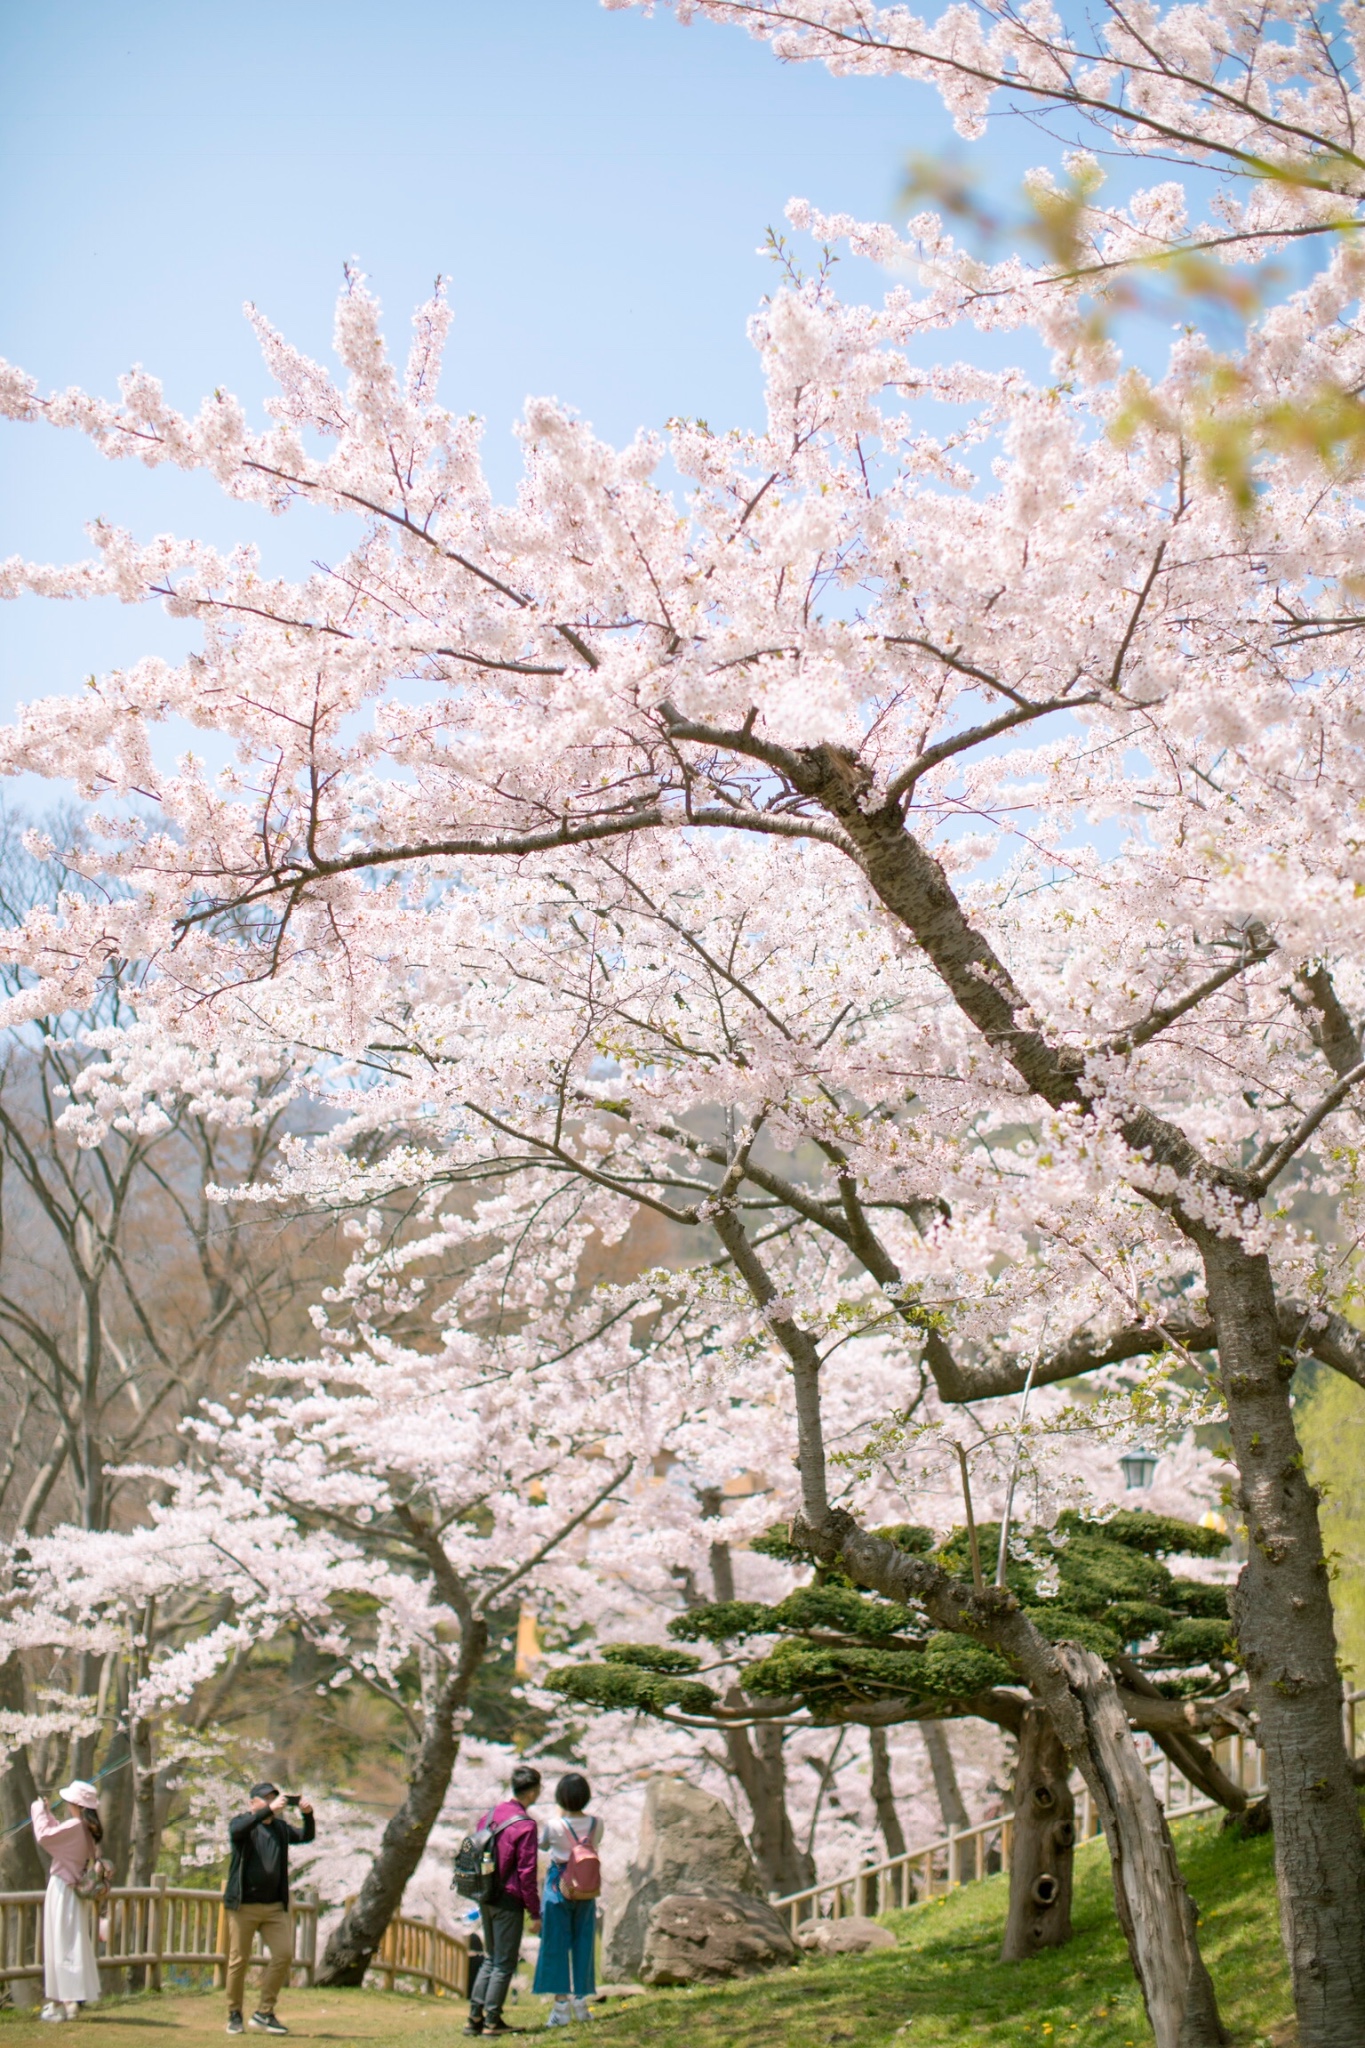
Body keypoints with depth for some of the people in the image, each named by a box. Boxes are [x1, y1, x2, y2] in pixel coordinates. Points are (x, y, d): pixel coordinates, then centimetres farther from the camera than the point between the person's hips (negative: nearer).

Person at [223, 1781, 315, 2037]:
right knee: (239, 1960, 0)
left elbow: (306, 1836, 5)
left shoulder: (280, 1827, 14)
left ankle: (264, 2012, 4)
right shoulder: (243, 1824, 0)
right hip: (244, 1905, -4)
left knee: (284, 1954, -6)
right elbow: (238, 1830, -23)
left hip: (275, 1906, 4)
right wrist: (269, 1810, -34)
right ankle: (234, 2014, 16)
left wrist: (308, 1815, -15)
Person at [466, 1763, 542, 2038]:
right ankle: (492, 2020, 7)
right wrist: (535, 1914, -10)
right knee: (505, 1962, 4)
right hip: (509, 1902, -7)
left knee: (490, 1958, 18)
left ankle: (474, 2016, 17)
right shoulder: (525, 1825, -16)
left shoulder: (490, 1816, 7)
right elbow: (527, 1873, -17)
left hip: (487, 1899, 7)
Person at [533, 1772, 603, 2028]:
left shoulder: (554, 1826, -17)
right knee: (584, 1943, 13)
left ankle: (561, 2004, 4)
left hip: (558, 1888, -3)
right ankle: (581, 2001, 18)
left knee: (556, 1944, 5)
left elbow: (543, 1845, 4)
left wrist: (560, 1816, 12)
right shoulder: (596, 1824, -8)